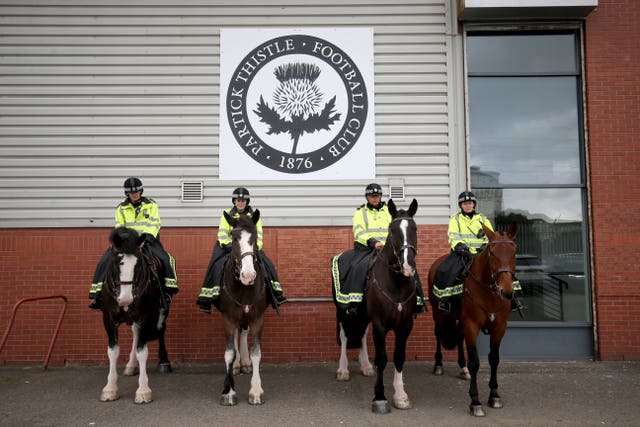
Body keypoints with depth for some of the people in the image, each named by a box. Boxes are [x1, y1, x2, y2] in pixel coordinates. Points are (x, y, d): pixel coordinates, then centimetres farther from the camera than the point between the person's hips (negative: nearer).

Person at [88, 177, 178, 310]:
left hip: (147, 240, -2)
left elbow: (154, 224, -3)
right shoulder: (121, 208, 11)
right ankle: (97, 295, -8)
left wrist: (147, 237, -19)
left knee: (166, 259, -27)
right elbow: (119, 227, 8)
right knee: (105, 261, -16)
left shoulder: (151, 204, 6)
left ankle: (168, 291, -12)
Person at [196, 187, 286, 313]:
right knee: (216, 266, -23)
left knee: (268, 265, -12)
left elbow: (259, 235, 3)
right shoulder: (227, 214, 3)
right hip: (229, 247, -1)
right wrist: (229, 246, -20)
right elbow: (222, 234, -4)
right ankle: (206, 300, -16)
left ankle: (276, 294, 0)